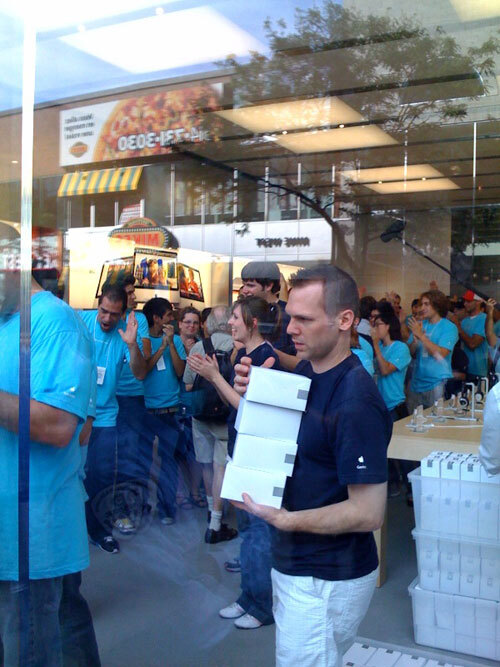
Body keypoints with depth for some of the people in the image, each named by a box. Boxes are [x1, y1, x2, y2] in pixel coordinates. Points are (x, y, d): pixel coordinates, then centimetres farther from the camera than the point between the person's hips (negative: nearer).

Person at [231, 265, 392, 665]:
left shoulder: (357, 402, -26)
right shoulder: (304, 371, 1)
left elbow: (369, 512, -25)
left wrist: (284, 519, -22)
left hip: (325, 581, -8)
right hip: (295, 564, 8)